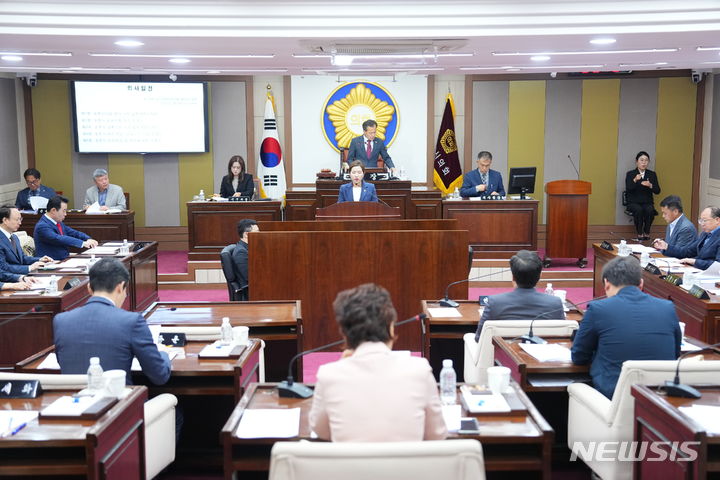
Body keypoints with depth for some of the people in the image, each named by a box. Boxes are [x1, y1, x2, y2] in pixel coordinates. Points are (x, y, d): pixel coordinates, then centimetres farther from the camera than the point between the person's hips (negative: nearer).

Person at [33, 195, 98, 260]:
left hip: (64, 259, 8)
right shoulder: (42, 226, -14)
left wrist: (88, 239, -5)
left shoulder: (59, 222, 13)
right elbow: (58, 239, -26)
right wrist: (83, 243, -30)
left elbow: (73, 233, 15)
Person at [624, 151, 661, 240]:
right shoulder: (630, 174, 3)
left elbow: (657, 191, 3)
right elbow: (628, 189, -11)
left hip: (647, 202, 2)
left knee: (650, 210, -32)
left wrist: (650, 185, -17)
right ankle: (639, 233, -18)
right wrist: (635, 180, -28)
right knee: (638, 210, -35)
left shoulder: (652, 174, 10)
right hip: (633, 202, -2)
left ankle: (646, 232, -13)